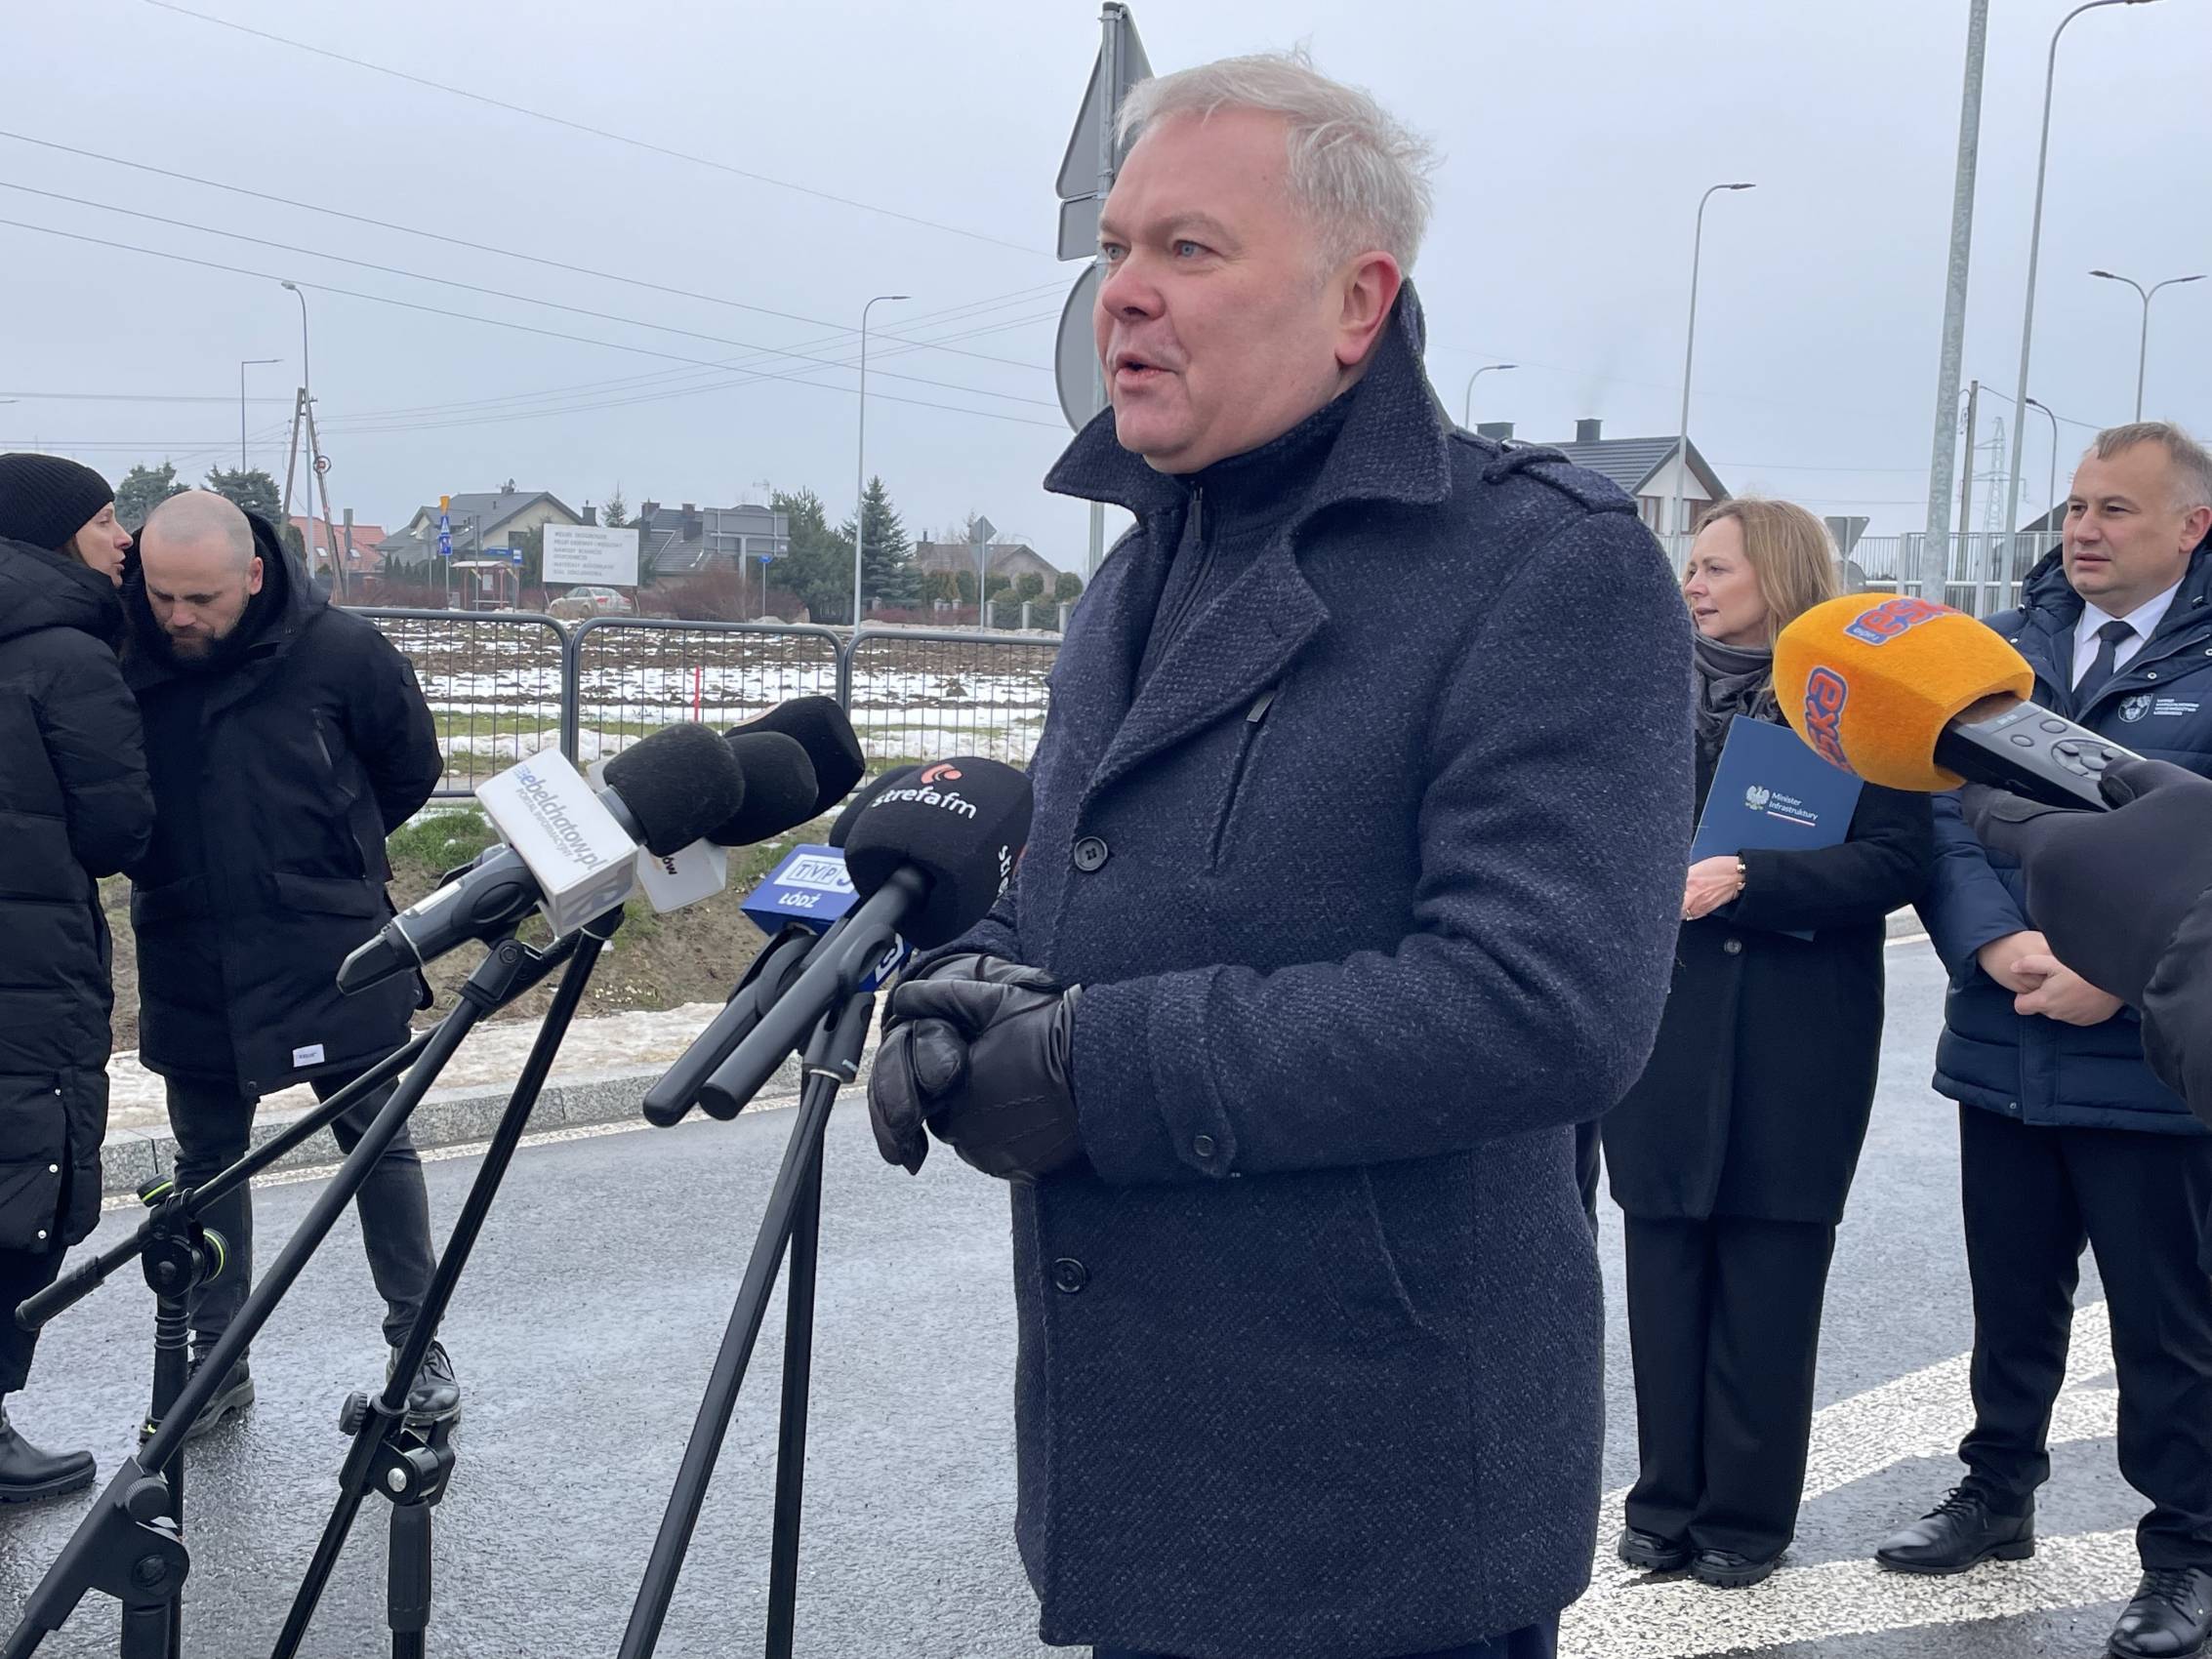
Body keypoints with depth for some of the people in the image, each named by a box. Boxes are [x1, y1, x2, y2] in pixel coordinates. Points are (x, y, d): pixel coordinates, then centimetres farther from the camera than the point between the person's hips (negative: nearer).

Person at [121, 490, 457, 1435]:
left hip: (330, 954, -3)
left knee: (378, 1142, 4)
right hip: (189, 960, 3)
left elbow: (411, 770, 4)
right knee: (207, 1160, 12)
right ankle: (216, 1359, 26)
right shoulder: (120, 657, -7)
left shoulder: (340, 651, -13)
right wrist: (173, 852, -1)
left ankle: (418, 1343, 17)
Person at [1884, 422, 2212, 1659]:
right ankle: (1999, 1495, 37)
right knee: (2012, 1302, 19)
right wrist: (1999, 944, -15)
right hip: (2005, 1049, 4)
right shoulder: (2001, 651, 7)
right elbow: (1945, 812, 1)